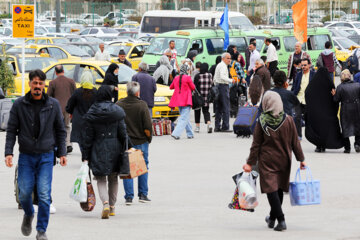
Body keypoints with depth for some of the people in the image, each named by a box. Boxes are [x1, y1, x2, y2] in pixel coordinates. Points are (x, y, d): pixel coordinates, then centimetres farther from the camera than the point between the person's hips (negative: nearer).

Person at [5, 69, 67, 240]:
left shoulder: (53, 105, 2)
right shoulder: (19, 105, 0)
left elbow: (60, 130, 9)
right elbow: (11, 130, 2)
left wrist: (62, 152, 2)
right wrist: (8, 152, -7)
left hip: (46, 156, 0)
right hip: (26, 156, 0)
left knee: (44, 194, -8)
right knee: (24, 192, 0)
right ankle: (28, 215, 33)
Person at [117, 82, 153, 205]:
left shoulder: (119, 105, -4)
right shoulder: (142, 105, -13)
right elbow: (147, 127, -14)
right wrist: (148, 138, 4)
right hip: (140, 142, -2)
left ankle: (129, 197, 5)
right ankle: (143, 194, 16)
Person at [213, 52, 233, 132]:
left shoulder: (218, 65, 21)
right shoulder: (223, 66, -10)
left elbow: (215, 79, 26)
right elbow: (222, 76, -26)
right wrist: (230, 80, -28)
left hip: (218, 86, 10)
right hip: (223, 86, -10)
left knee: (219, 108, 12)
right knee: (226, 108, -8)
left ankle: (217, 127, 11)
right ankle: (225, 127, -10)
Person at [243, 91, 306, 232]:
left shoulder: (262, 122, -11)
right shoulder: (288, 120, -6)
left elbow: (256, 145, -7)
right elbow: (295, 142, -1)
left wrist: (250, 163, 0)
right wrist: (301, 159, 8)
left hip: (267, 161, -3)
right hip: (283, 161, 3)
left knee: (271, 190, -1)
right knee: (279, 189, 17)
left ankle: (281, 220, -13)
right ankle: (272, 218, 32)